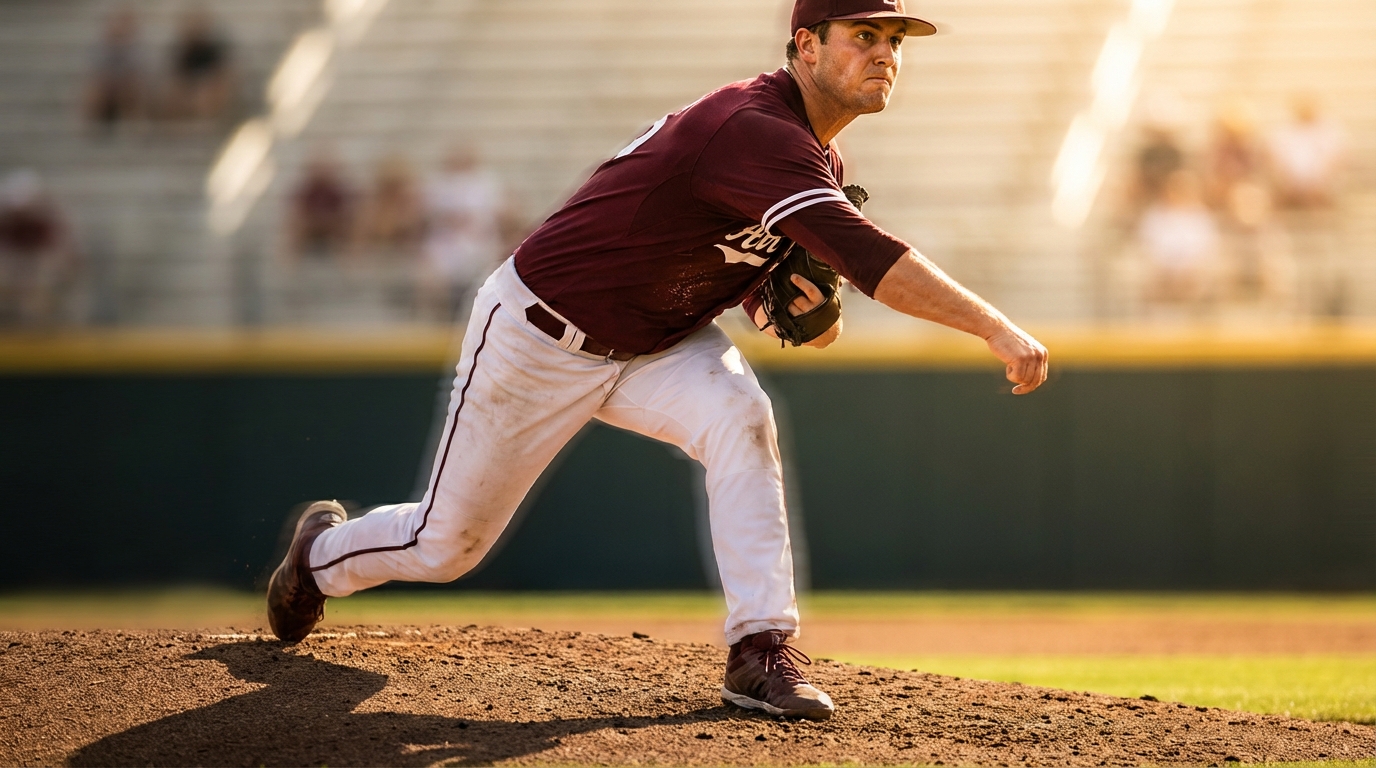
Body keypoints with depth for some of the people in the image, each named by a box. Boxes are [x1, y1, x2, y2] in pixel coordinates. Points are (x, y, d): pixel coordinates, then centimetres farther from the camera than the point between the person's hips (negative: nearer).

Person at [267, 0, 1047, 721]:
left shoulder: (815, 155, -2)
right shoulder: (756, 130, -34)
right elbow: (865, 253, -46)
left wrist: (805, 302, -9)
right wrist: (994, 327, -53)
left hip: (656, 342, 7)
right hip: (539, 336, -7)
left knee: (739, 416, -26)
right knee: (446, 546, 9)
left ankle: (762, 650, -25)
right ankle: (325, 551, 43)